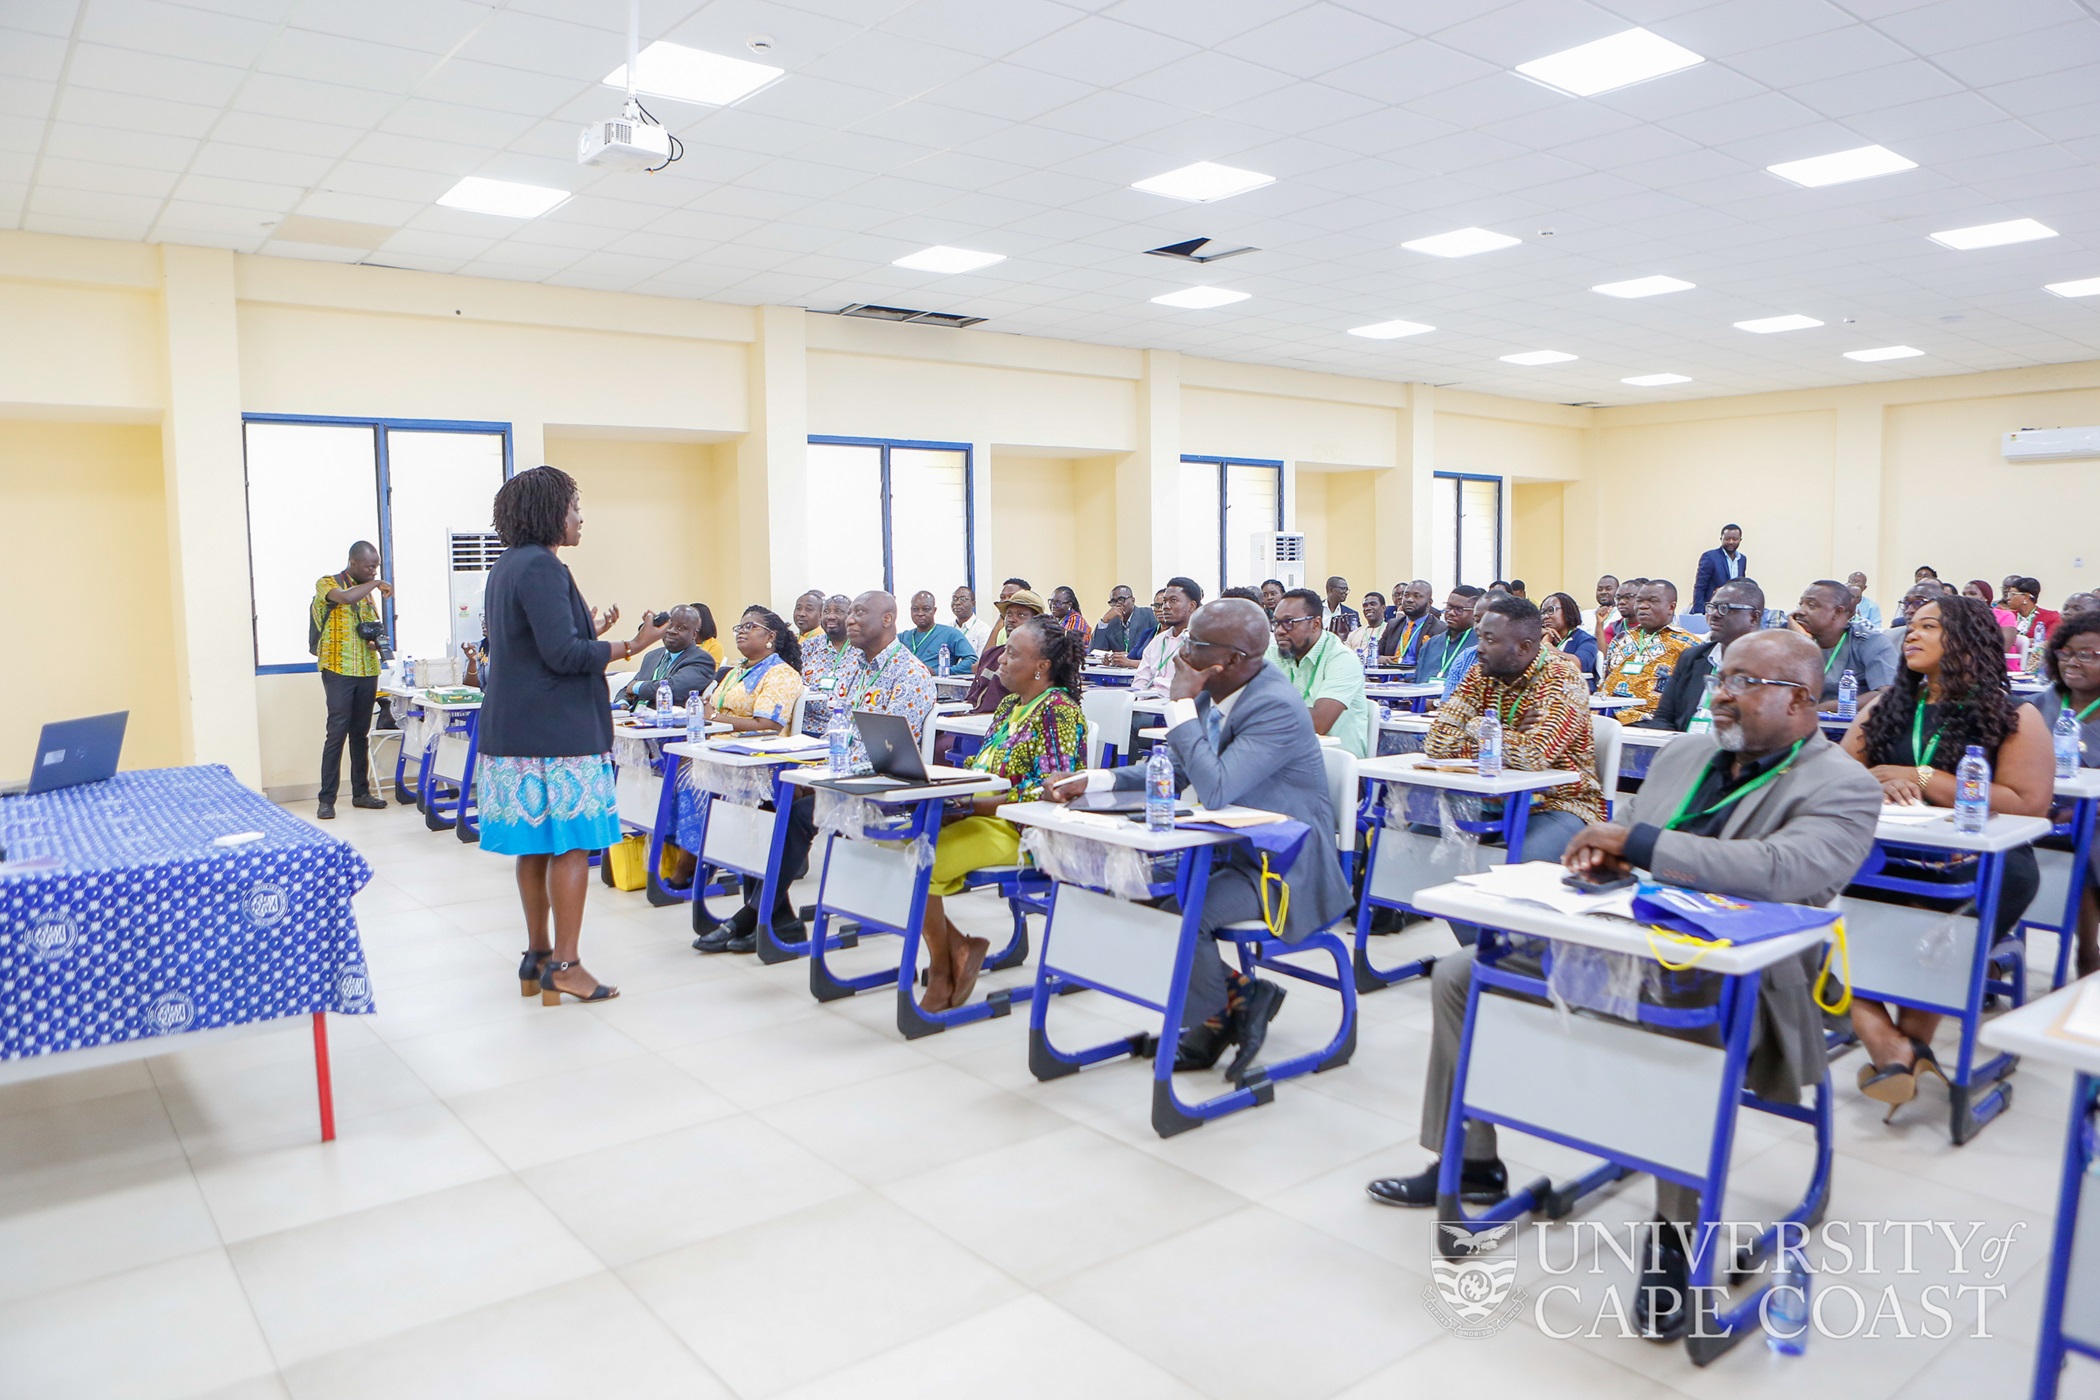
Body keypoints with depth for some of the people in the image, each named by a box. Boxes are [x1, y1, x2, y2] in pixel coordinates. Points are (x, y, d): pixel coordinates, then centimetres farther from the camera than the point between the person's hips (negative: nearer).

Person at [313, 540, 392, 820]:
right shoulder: (326, 583, -3)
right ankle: (326, 799, -4)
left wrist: (377, 639, 2)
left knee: (361, 733, 10)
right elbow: (345, 597, -25)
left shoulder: (368, 591, 15)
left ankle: (361, 792, 17)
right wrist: (377, 584, -12)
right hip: (339, 670, -6)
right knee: (337, 733, -8)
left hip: (368, 670, 6)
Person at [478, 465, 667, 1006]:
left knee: (535, 846, 13)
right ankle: (564, 964, -2)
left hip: (517, 732, 10)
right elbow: (563, 654, -20)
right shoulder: (541, 568, -15)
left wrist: (589, 633, 28)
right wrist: (631, 647, -15)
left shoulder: (507, 566, 17)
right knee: (572, 844, -5)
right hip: (555, 734, -10)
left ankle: (537, 956, 20)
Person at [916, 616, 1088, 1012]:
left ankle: (943, 967, -2)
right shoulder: (1010, 705, 18)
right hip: (980, 813, 9)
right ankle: (956, 949, -4)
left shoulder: (1057, 711, -11)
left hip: (1016, 830, -9)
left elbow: (1048, 794, -19)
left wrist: (967, 802, -21)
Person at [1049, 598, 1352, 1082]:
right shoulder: (1213, 696, 2)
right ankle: (1238, 993, 7)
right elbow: (1173, 771, 10)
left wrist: (1181, 704, -27)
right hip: (1230, 850, 9)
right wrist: (1094, 780, -4)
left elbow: (1215, 788, -35)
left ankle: (1215, 1019, 3)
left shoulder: (1276, 709, -25)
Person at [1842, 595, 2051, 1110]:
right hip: (1886, 857, 3)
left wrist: (1922, 779, -10)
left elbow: (2029, 804, -8)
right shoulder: (1887, 707, 18)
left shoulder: (2015, 717, 5)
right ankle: (1887, 1043, -23)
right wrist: (1881, 786, -12)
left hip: (1977, 864, -3)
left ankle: (1909, 1039, -9)